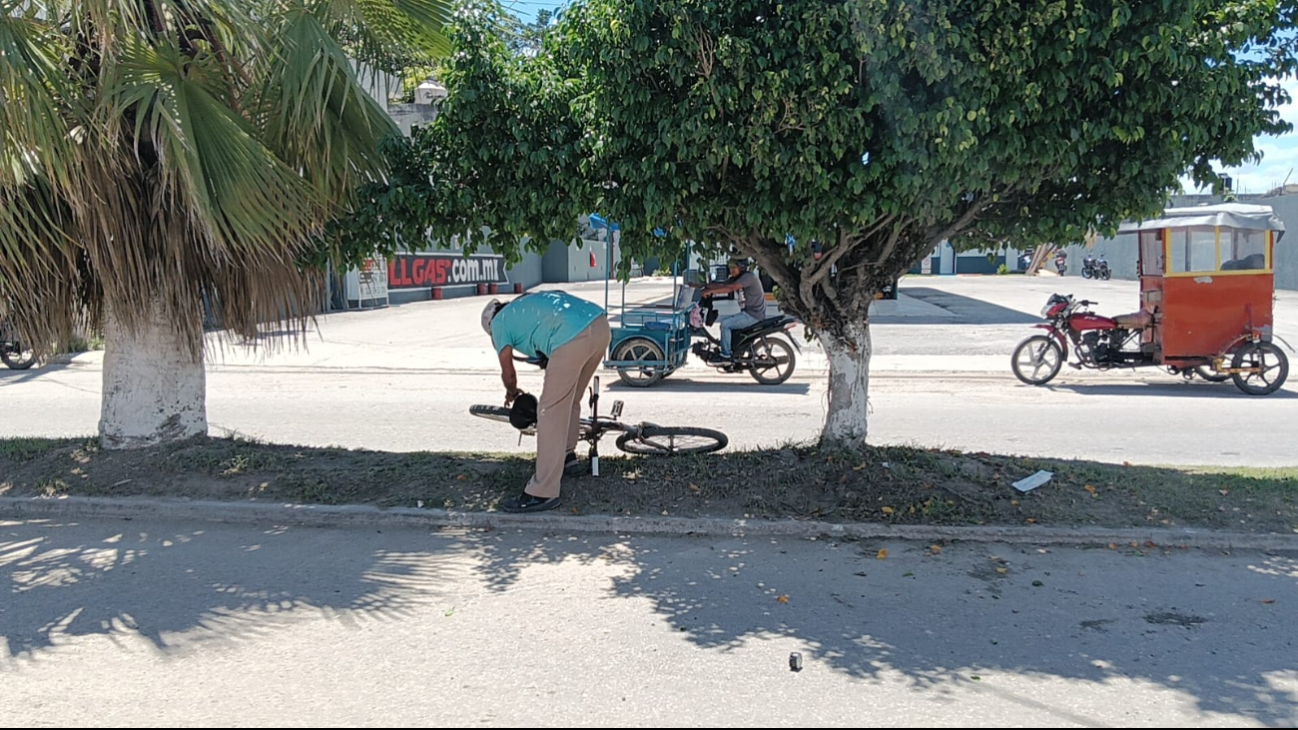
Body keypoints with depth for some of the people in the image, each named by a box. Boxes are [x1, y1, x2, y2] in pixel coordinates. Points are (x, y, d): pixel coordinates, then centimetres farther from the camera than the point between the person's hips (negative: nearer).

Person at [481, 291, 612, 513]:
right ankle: (567, 457, 42)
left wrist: (512, 393, 45)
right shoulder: (526, 304, 38)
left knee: (550, 412, -1)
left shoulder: (499, 322, 17)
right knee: (570, 401, 27)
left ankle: (542, 493, 0)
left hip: (573, 337, -8)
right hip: (601, 326, 8)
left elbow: (507, 372, 23)